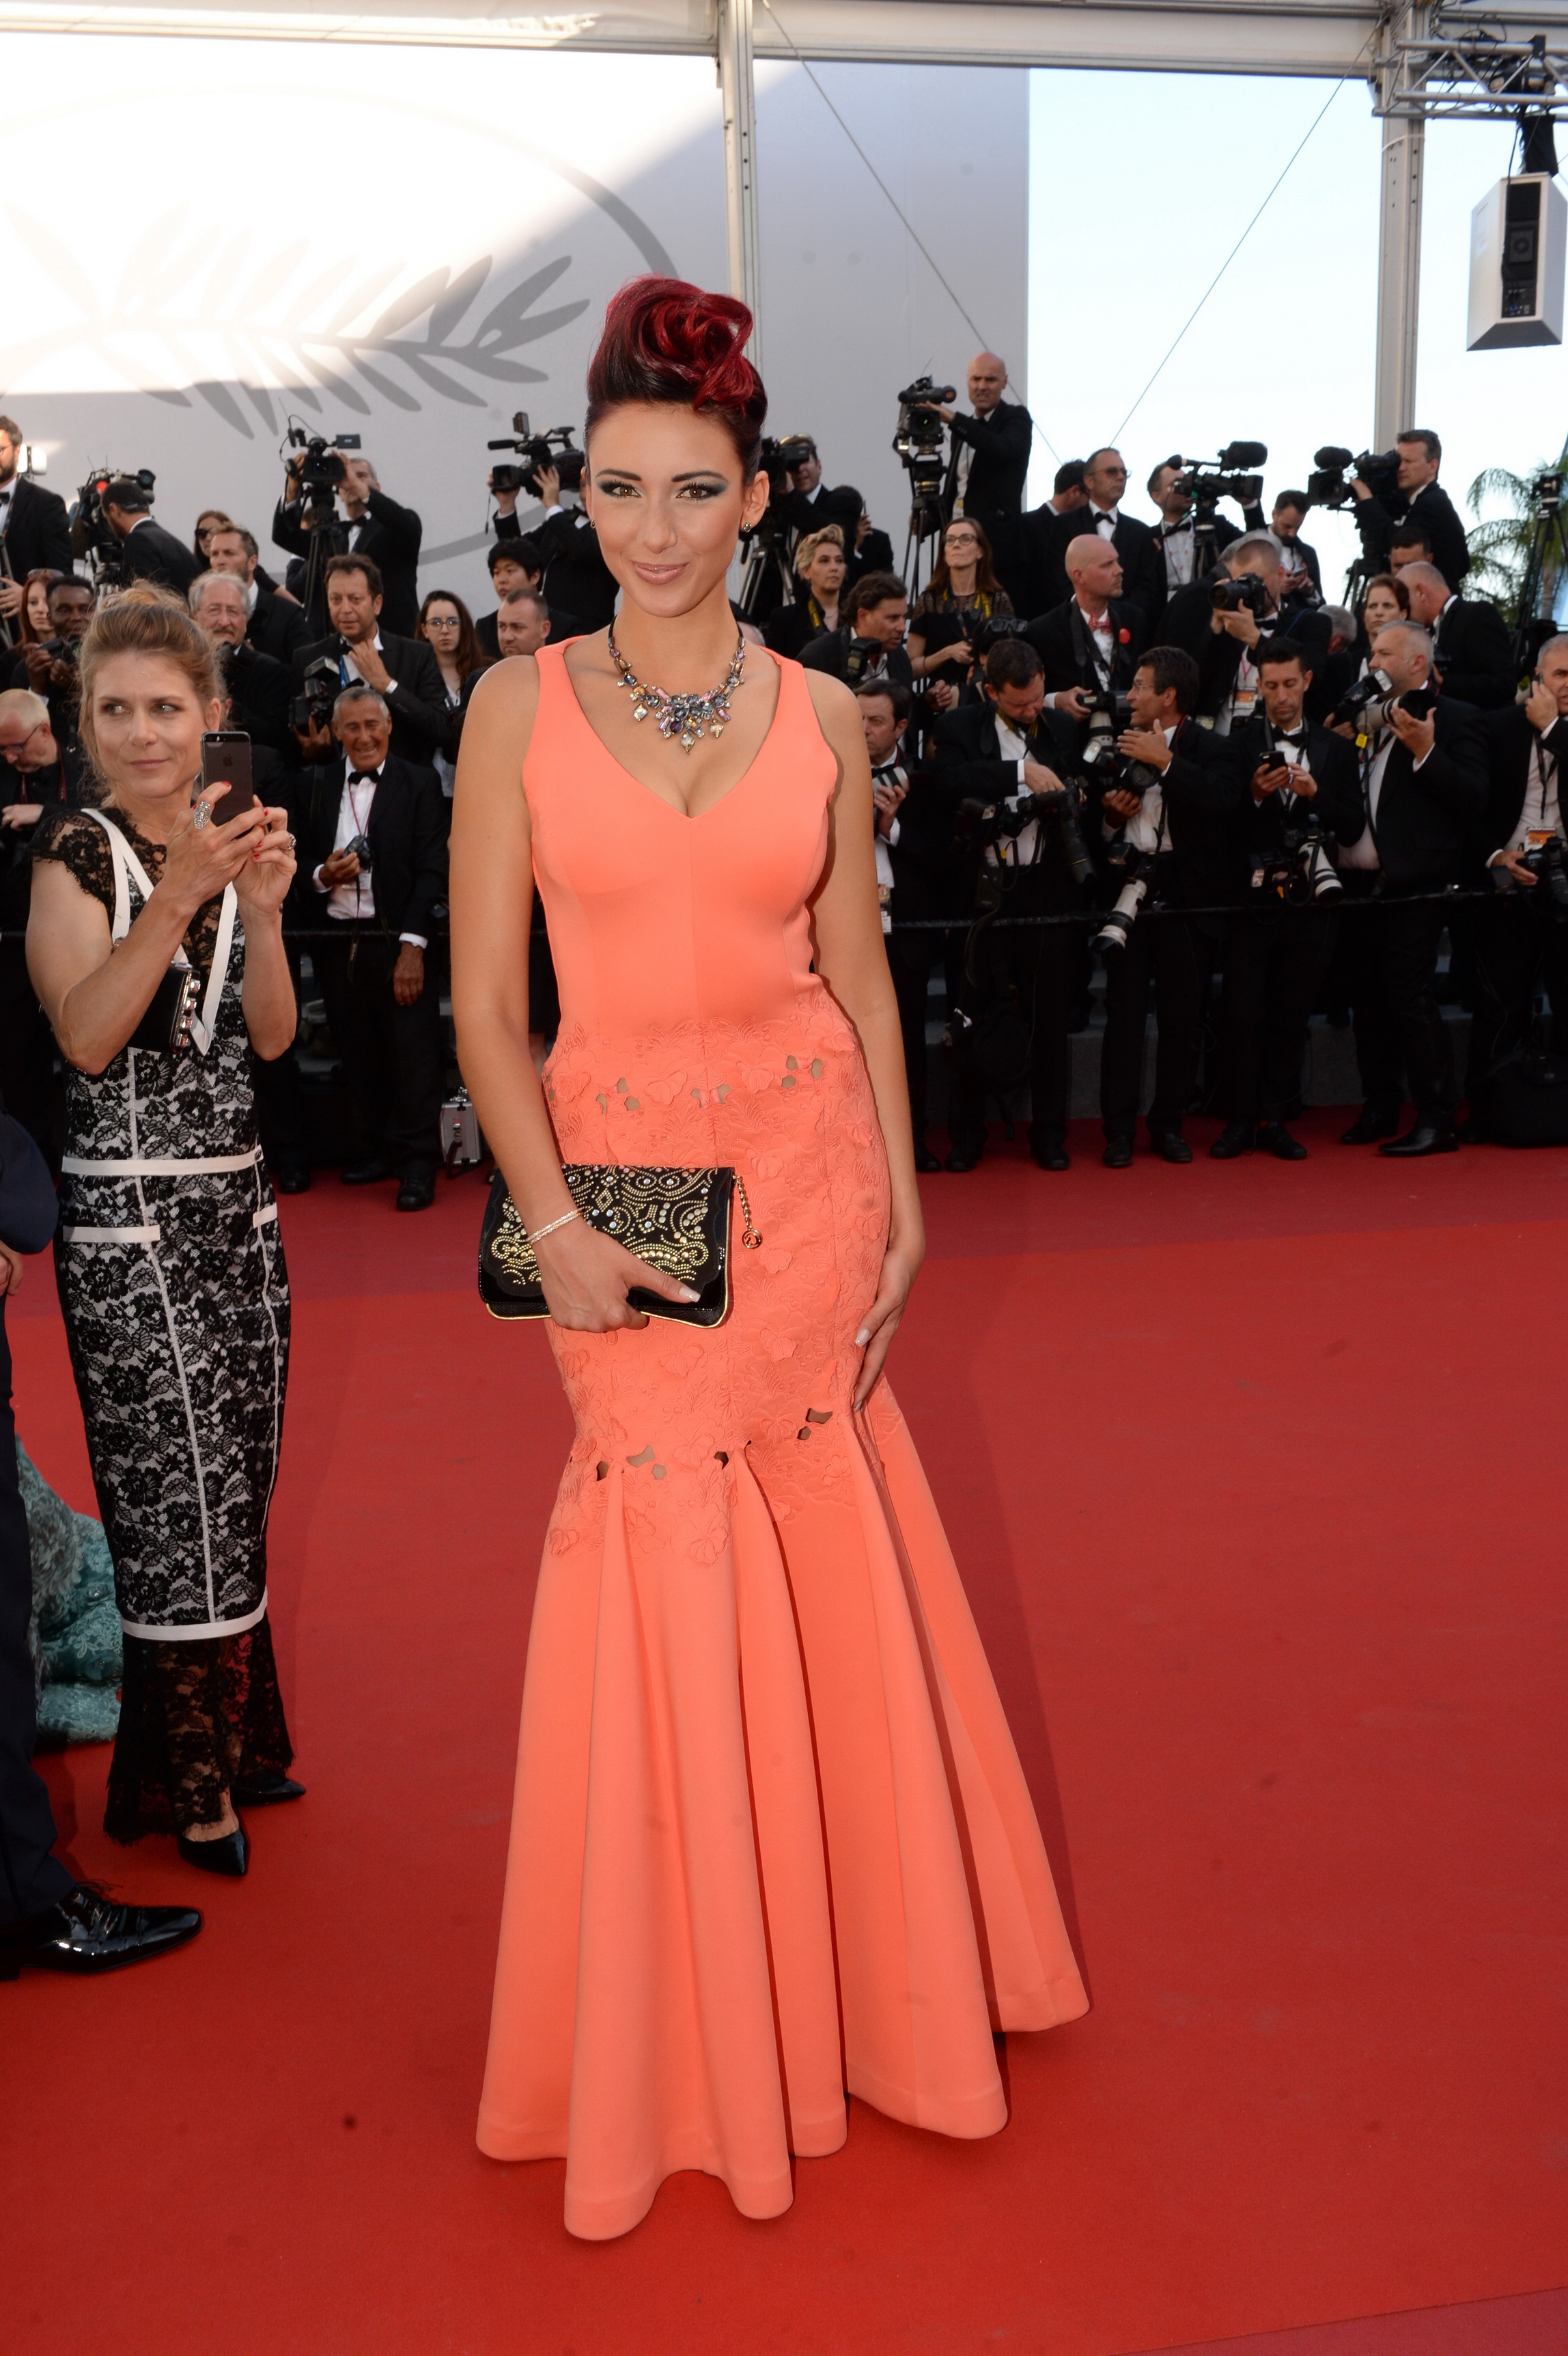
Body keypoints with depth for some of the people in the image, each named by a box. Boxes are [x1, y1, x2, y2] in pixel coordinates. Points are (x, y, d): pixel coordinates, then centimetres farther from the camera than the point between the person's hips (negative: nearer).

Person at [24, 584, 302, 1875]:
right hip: (129, 1218, -5)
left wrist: (263, 912, -15)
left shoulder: (228, 839, 10)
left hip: (238, 1200, 6)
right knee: (182, 1497, -2)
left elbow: (273, 1039, 1)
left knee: (237, 1489, 11)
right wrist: (178, 897, -28)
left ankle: (230, 1737, 26)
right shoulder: (76, 849, -6)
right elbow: (86, 1037, -20)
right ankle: (190, 1783, 13)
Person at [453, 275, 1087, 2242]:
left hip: (807, 1168, 1)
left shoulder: (821, 715, 4)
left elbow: (860, 977, 7)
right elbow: (485, 1003, -2)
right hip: (620, 1180, -1)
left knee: (814, 1565, 8)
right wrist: (552, 1222, -12)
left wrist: (902, 1200, 1)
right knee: (662, 1556, 2)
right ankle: (686, 2031, 25)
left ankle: (836, 1971, 33)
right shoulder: (522, 707, 0)